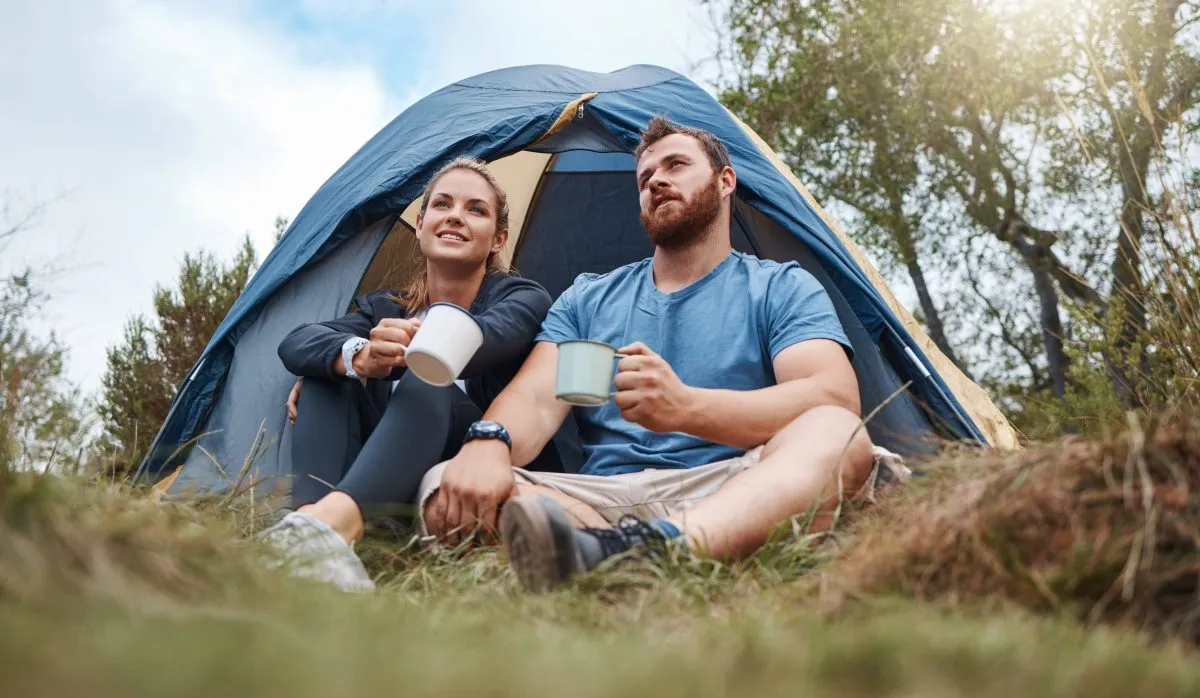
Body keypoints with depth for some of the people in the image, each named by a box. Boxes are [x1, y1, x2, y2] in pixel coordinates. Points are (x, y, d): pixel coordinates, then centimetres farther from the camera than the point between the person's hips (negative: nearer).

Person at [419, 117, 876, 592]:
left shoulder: (783, 289, 9)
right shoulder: (586, 298, 19)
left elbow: (834, 398, -10)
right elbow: (536, 398, 4)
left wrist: (687, 407, -26)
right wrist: (489, 441, -22)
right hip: (605, 498, 3)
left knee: (839, 435, -33)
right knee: (447, 488, -22)